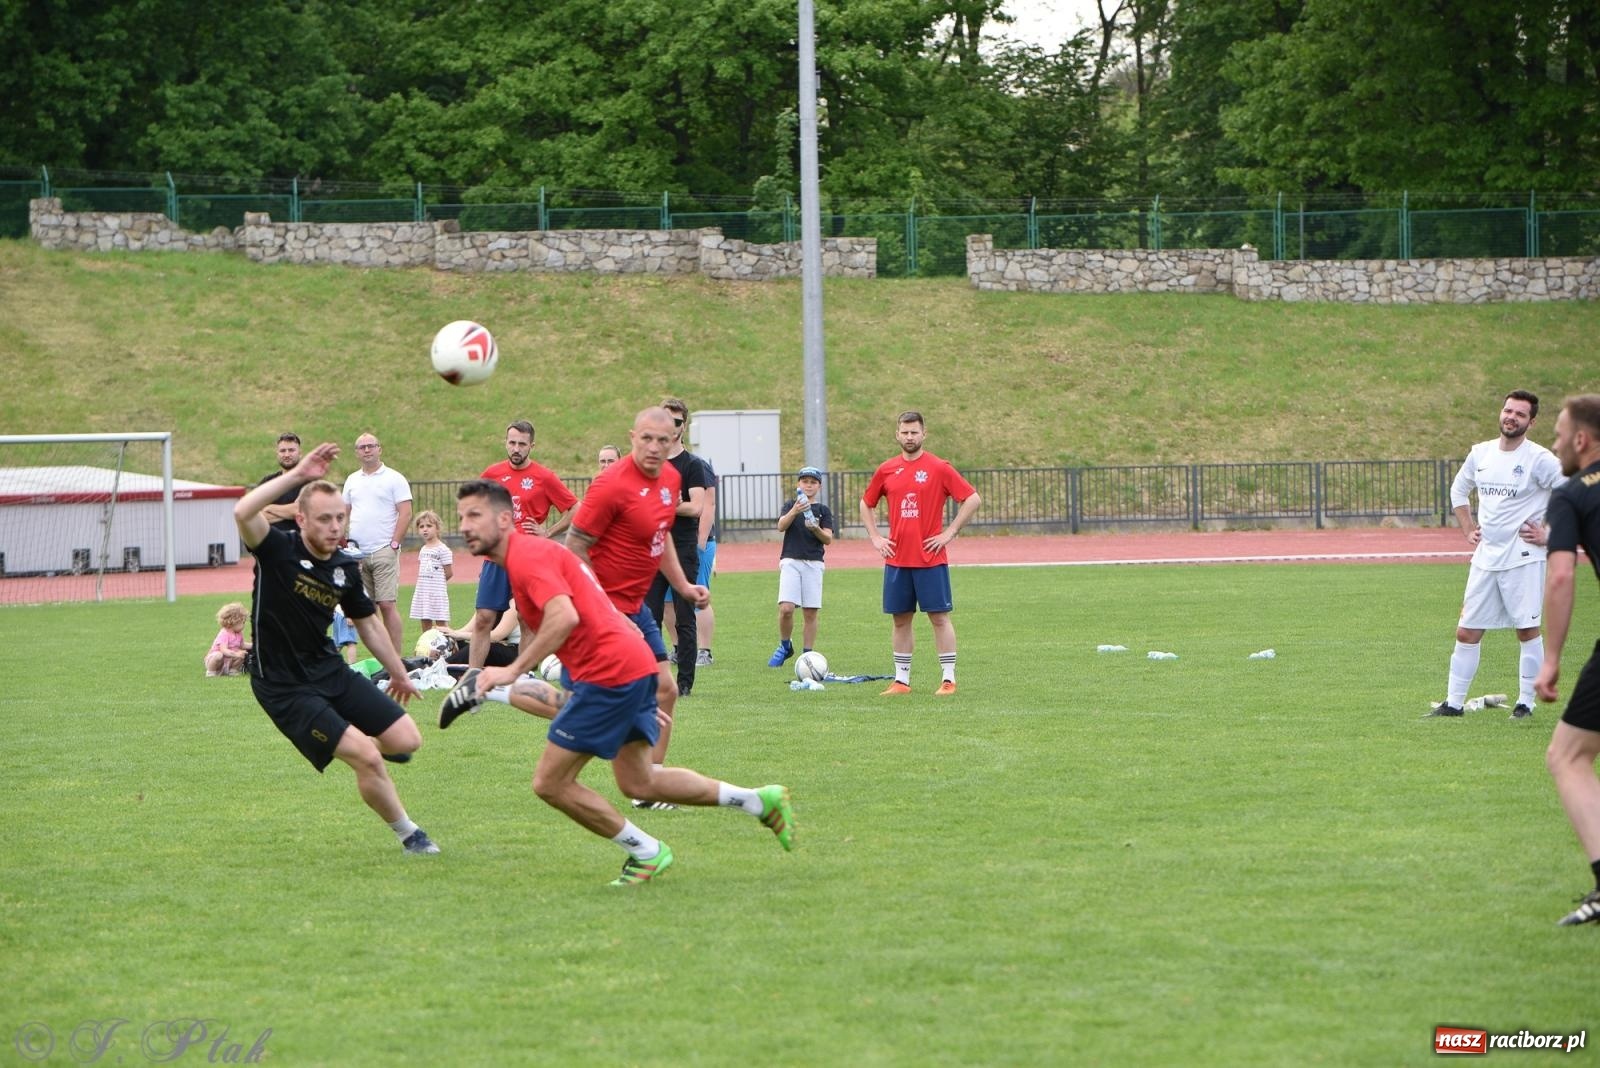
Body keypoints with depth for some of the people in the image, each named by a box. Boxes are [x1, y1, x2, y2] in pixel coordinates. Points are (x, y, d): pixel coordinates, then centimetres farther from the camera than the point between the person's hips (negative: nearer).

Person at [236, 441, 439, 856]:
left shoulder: (346, 569, 1)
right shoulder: (278, 552, -16)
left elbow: (369, 623, 18)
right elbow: (242, 513, -37)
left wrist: (398, 673, 26)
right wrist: (296, 475, -38)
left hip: (329, 670, 6)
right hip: (284, 686, -6)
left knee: (406, 740, -1)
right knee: (366, 757, -16)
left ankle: (360, 741, 33)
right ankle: (409, 835, 5)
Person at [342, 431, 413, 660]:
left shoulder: (394, 479, 0)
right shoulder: (352, 481, 16)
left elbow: (405, 514, -5)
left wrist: (394, 544, -11)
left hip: (383, 553, -5)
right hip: (357, 553, 5)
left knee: (387, 605, -10)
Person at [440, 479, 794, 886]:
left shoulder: (527, 555, -13)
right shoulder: (530, 553, 19)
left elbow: (564, 616, -29)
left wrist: (514, 670, -27)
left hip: (608, 671, -10)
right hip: (634, 665, 11)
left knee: (550, 783, -4)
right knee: (639, 782, 18)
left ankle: (647, 853, 7)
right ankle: (762, 800, 23)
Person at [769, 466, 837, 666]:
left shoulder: (823, 510, 9)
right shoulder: (791, 505, 9)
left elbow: (828, 539, 0)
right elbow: (781, 526, -9)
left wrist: (816, 529, -20)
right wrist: (794, 511, -27)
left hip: (813, 562, 1)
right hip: (791, 560, -1)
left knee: (810, 612, -1)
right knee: (786, 608, -14)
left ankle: (807, 654, 7)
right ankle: (785, 646, 8)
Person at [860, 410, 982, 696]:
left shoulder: (938, 468, -4)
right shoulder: (886, 470, 8)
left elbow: (973, 499, -5)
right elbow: (866, 504, 21)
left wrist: (949, 533, -8)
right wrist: (875, 538, 9)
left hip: (930, 558, -4)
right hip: (896, 559, 4)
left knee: (939, 617, -2)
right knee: (901, 619, 7)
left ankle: (949, 679, 1)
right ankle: (901, 680, 13)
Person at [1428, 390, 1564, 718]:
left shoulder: (1540, 460, -9)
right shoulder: (1480, 453, 9)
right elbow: (1458, 490, 27)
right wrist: (1467, 529, 17)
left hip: (1523, 558, -5)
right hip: (1485, 557, 5)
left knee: (1528, 630, -2)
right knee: (1466, 632, 5)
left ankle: (1526, 703, 9)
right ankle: (1454, 702, 13)